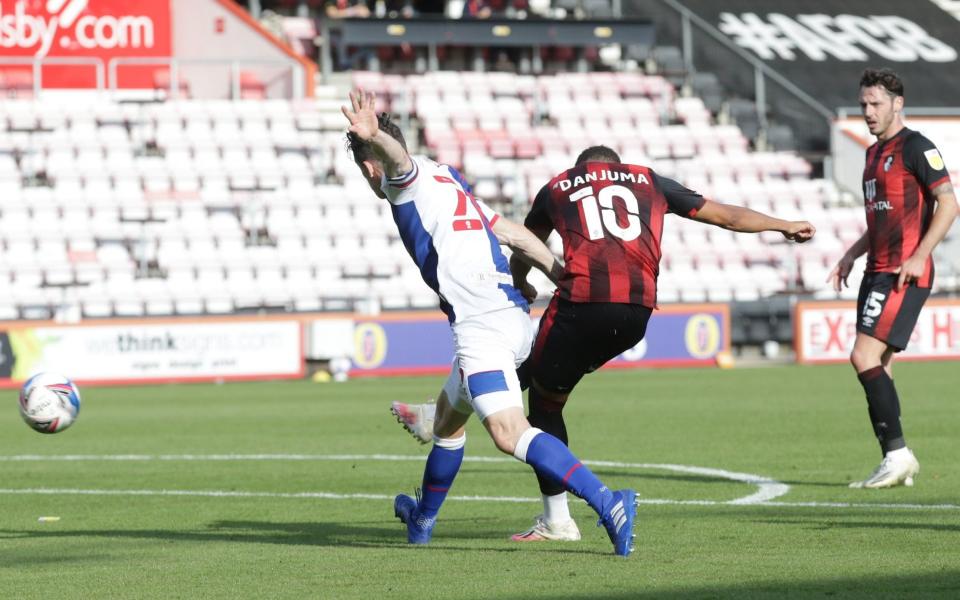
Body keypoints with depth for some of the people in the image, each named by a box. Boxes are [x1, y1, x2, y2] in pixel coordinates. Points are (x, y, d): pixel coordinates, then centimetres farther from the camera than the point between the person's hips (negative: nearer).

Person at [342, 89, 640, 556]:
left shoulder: (411, 178, 3)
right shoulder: (448, 182, 28)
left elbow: (397, 157, -24)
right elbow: (518, 237, 27)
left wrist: (373, 137, -46)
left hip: (480, 323, -10)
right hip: (515, 318, 10)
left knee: (509, 434, -22)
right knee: (449, 413, 30)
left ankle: (607, 504, -35)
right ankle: (422, 519, 50)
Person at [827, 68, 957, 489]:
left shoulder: (916, 147, -8)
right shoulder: (874, 153, 19)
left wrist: (919, 255, -21)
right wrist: (851, 256, 17)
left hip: (905, 275, -9)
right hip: (878, 272, 9)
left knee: (864, 358, -17)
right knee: (875, 368, 5)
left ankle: (897, 453, -13)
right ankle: (897, 463, 8)